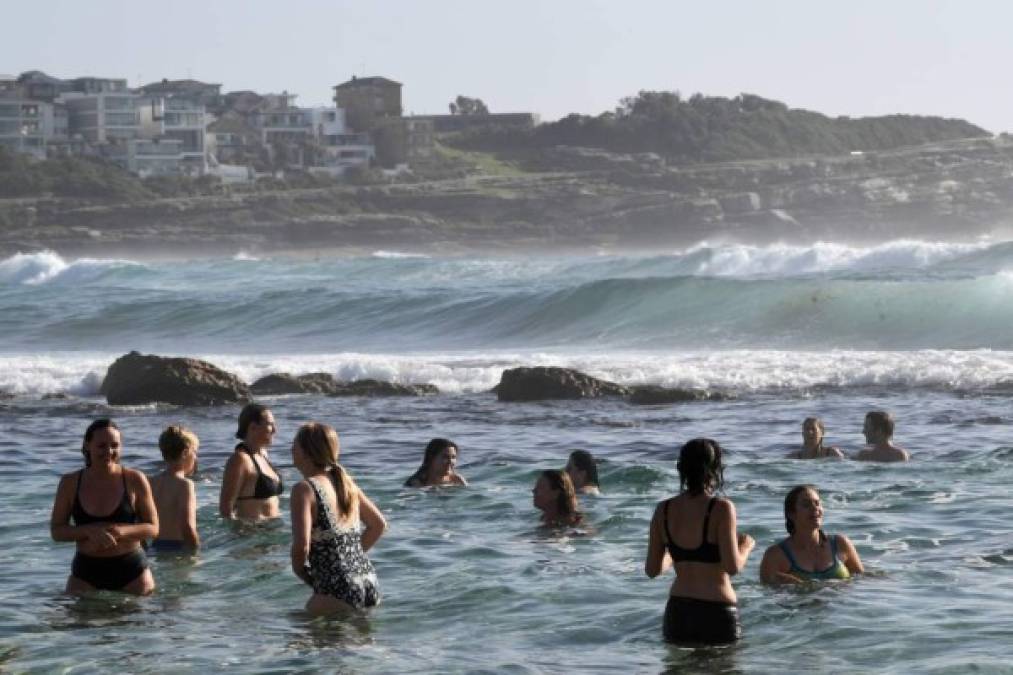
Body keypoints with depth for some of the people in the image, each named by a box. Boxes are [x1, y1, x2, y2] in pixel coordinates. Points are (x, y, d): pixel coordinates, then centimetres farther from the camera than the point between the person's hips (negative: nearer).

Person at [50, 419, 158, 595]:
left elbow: (153, 528, 0)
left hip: (131, 573, -1)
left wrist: (121, 531, -19)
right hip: (86, 573, 1)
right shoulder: (70, 483, 2)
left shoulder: (135, 480, -2)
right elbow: (56, 531, 2)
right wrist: (90, 531, -17)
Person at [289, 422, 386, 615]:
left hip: (337, 592, -8)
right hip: (370, 586, 8)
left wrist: (301, 572, 0)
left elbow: (301, 546, -19)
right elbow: (379, 524, 22)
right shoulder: (345, 482, 13)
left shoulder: (305, 489, -10)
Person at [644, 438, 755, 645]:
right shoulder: (721, 508, -11)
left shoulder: (664, 510, 3)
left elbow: (652, 570, 7)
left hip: (677, 612, 5)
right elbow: (733, 566, -15)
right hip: (716, 613, -5)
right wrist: (746, 546, 5)